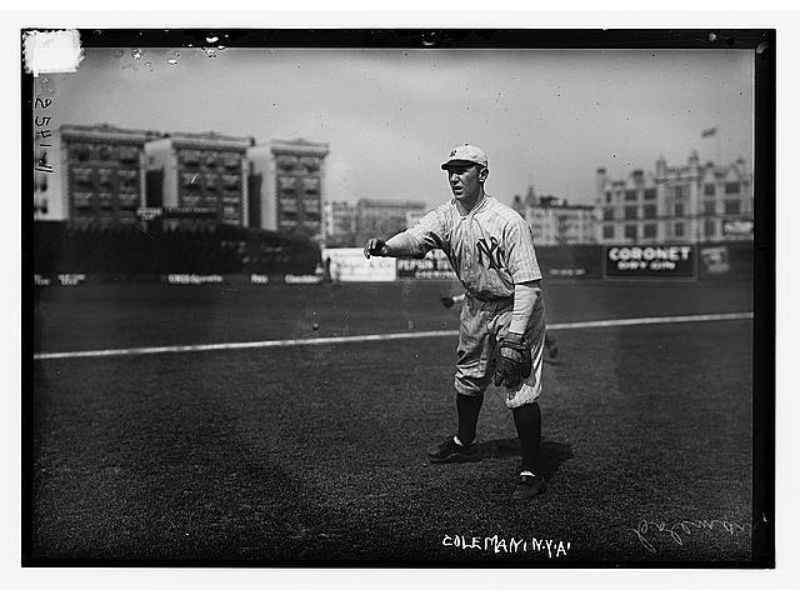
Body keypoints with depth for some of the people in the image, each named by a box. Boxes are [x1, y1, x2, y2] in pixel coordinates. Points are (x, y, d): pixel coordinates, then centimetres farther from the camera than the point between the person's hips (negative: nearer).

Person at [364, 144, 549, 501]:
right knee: (468, 378, 21)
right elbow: (416, 239, -24)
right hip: (476, 306, 7)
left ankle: (530, 473, 3)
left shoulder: (508, 223, -24)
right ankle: (464, 444, 44)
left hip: (515, 310, -7)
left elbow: (528, 283, -24)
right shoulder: (445, 217, -6)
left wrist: (514, 338, -29)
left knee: (521, 391, -10)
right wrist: (385, 247, -47)